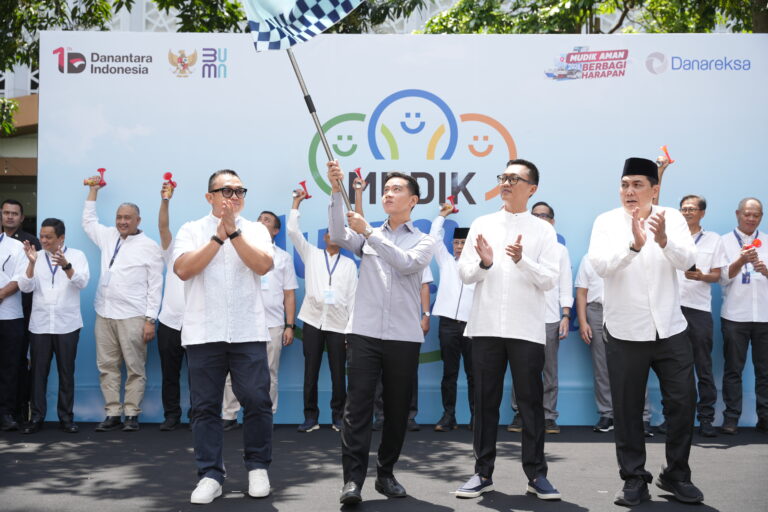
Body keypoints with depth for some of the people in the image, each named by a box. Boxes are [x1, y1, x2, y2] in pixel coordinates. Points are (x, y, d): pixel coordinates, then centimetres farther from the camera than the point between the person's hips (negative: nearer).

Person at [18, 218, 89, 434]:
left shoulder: (76, 255, 1)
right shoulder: (36, 257, 7)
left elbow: (82, 282, -14)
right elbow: (25, 287, -3)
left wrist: (66, 266, -31)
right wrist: (32, 263, -18)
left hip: (67, 325, -2)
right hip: (39, 324, 2)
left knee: (66, 373, 4)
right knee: (38, 372, 3)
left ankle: (66, 417, 12)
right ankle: (37, 417, 9)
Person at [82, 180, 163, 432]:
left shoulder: (150, 247, -1)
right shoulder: (108, 237, 14)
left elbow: (155, 286, -3)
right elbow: (88, 221, 33)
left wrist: (150, 320, -9)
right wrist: (93, 191, 28)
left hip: (133, 317, -5)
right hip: (104, 314, 5)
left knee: (135, 368, -2)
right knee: (107, 367, 5)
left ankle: (132, 414, 3)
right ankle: (113, 413, 10)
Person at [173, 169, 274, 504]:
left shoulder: (255, 230, 10)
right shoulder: (191, 230, 8)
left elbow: (263, 265, -8)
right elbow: (183, 269, -8)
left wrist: (233, 231, -11)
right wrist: (219, 236, -9)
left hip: (248, 333, 0)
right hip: (203, 334, 0)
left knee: (257, 402, 0)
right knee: (205, 407, 2)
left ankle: (258, 467, 16)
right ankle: (210, 475, 10)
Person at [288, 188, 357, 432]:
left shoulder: (349, 264, 13)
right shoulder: (311, 254, 13)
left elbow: (352, 296, 8)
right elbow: (293, 231, 4)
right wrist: (296, 202, 5)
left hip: (338, 322, 0)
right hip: (313, 320, 0)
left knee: (338, 373, -1)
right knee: (311, 371, 1)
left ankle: (338, 417, 9)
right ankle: (310, 416, 8)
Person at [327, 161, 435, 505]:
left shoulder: (424, 241, 9)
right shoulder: (367, 236, 14)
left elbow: (407, 263, -12)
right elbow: (337, 236, -6)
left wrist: (369, 232, -13)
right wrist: (336, 191, -15)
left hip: (404, 337, 0)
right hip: (364, 332, 0)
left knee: (397, 410, 6)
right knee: (357, 406, -9)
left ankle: (386, 474, 19)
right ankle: (353, 479, -11)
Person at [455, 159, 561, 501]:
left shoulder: (543, 230, 4)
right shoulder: (482, 225, 9)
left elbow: (550, 280, -4)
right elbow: (464, 274, 5)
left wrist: (521, 260, -19)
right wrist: (484, 263, -15)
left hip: (526, 328, -2)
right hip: (486, 326, 2)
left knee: (531, 401, 1)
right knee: (485, 401, 7)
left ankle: (536, 474, 10)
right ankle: (483, 472, 15)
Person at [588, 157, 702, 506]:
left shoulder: (672, 218, -1)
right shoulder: (607, 222, -5)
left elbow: (687, 260, -16)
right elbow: (600, 265, -21)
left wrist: (663, 240, -36)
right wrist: (634, 244, -38)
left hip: (670, 330, 1)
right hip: (626, 333, -1)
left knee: (683, 402, 5)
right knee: (627, 409, 5)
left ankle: (676, 475, 22)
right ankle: (634, 480, 18)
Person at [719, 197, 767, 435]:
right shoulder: (725, 242, 6)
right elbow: (724, 277, -4)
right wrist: (741, 261, -21)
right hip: (735, 315, -2)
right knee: (733, 369, 1)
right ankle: (731, 418, 5)